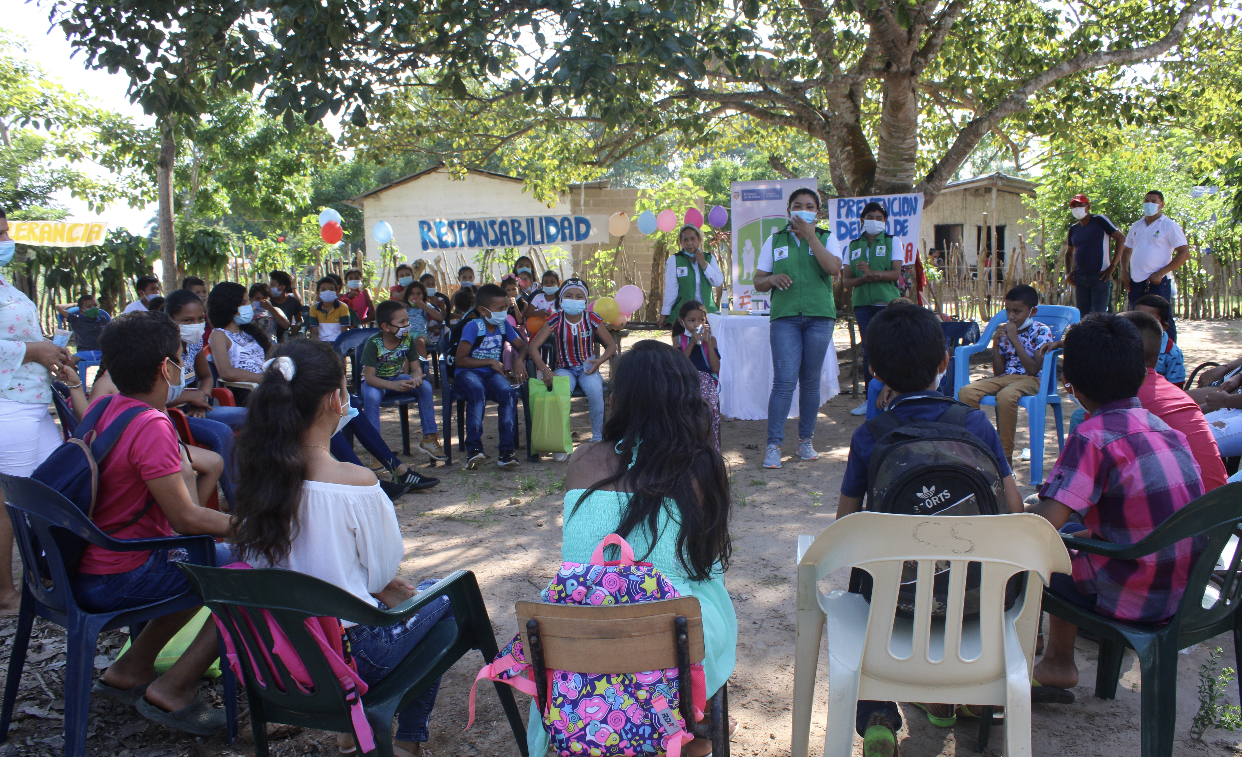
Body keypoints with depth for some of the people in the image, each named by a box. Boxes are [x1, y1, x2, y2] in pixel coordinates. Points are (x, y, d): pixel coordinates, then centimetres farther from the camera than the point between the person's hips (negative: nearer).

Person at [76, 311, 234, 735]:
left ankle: (131, 669, 27)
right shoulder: (152, 426, -23)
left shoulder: (102, 407, 4)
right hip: (114, 584, -10)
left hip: (79, 566, 10)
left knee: (210, 560, 26)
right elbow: (185, 518, -21)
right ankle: (173, 690, -3)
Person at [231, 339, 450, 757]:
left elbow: (311, 566, 6)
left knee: (391, 595, 30)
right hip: (350, 656, -6)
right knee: (445, 595, 18)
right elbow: (385, 569, -12)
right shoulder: (356, 483, -24)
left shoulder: (259, 475, -6)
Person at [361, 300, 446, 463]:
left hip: (398, 378, 4)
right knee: (372, 396, -37)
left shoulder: (408, 338, -10)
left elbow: (416, 367, -7)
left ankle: (429, 437, -11)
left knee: (425, 386, -21)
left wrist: (416, 378, -34)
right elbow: (369, 377, -28)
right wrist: (394, 385, -45)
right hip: (375, 381, -4)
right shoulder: (374, 343, -24)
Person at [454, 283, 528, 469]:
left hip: (491, 374, 4)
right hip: (467, 373, -4)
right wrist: (490, 361, -10)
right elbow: (460, 360, -10)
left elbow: (522, 346, 20)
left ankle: (507, 450, -29)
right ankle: (474, 449, -39)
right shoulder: (473, 326, -7)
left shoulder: (503, 325, 10)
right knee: (477, 392, -38)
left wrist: (519, 360, -3)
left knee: (507, 392, -29)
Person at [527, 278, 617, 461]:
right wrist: (544, 370, -23)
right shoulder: (556, 320, -4)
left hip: (587, 367, 0)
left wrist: (599, 361, -19)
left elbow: (611, 345, 1)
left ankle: (597, 437, -17)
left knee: (594, 389, -34)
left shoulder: (591, 319, -2)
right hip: (565, 368, 0)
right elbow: (533, 346, -8)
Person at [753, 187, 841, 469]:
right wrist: (772, 279, -11)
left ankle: (805, 441, 18)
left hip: (819, 316, 1)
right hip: (785, 316, -1)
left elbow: (834, 269, -11)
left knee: (811, 382, 5)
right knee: (784, 380, -11)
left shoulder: (825, 238, 9)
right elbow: (758, 282, 11)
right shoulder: (775, 241, 12)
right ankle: (773, 445, -9)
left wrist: (810, 235, -9)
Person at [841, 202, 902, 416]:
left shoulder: (892, 242, 8)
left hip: (887, 302, -2)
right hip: (862, 302, 2)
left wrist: (873, 273, -21)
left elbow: (896, 273, -5)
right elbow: (845, 280, 9)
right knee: (868, 349, 2)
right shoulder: (852, 246, 14)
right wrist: (864, 278, -12)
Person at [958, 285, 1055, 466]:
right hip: (1004, 377, 5)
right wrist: (996, 344, -3)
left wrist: (1015, 339, -15)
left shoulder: (1041, 332, -1)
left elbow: (1034, 369, -15)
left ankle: (1006, 457, -26)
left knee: (1005, 396, -38)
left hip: (1030, 380, -5)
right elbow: (998, 372, 11)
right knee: (966, 392, -22)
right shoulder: (1003, 329, 12)